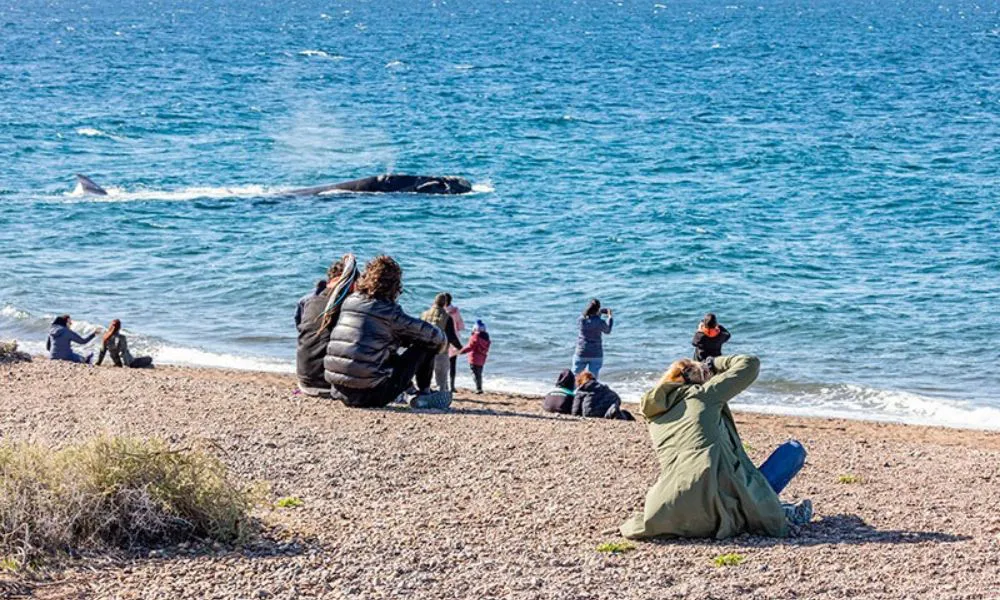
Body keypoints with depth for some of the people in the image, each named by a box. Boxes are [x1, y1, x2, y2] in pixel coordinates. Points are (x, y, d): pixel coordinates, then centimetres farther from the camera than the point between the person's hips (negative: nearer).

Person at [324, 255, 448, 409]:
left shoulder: (349, 302, 8)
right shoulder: (389, 311, -10)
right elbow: (432, 335, -1)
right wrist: (442, 340, 20)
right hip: (371, 395, -7)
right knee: (426, 345, 8)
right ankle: (424, 395, 20)